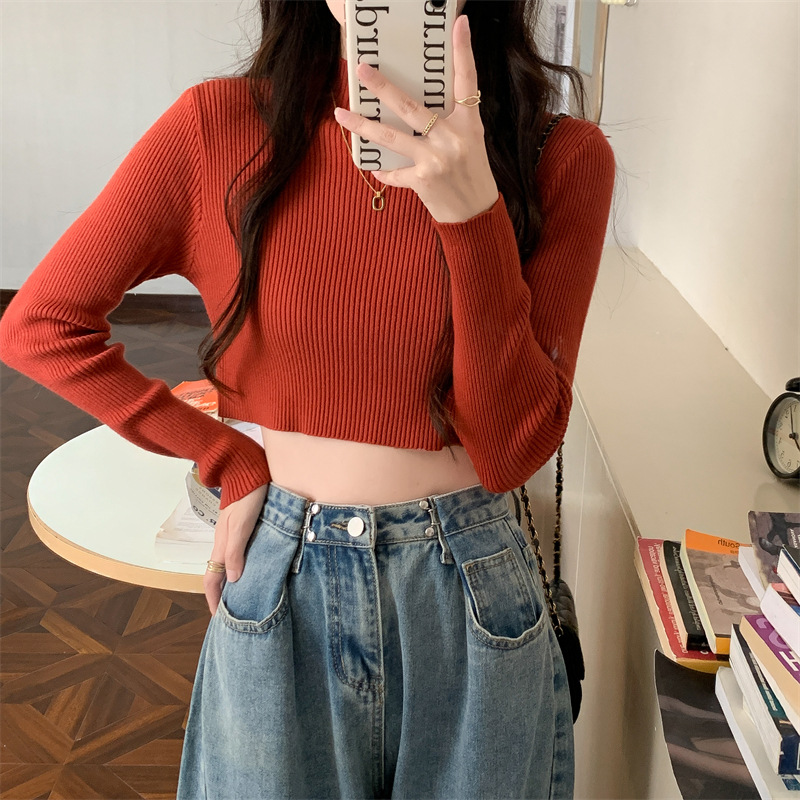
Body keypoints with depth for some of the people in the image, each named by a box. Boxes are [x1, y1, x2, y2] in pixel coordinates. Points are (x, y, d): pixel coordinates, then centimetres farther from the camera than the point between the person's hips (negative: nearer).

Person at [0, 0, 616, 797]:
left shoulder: (562, 157, -10)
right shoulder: (221, 128, -9)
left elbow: (513, 448, -14)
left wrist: (473, 213, -27)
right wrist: (232, 465, -6)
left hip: (472, 601, 1)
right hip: (279, 588, 0)